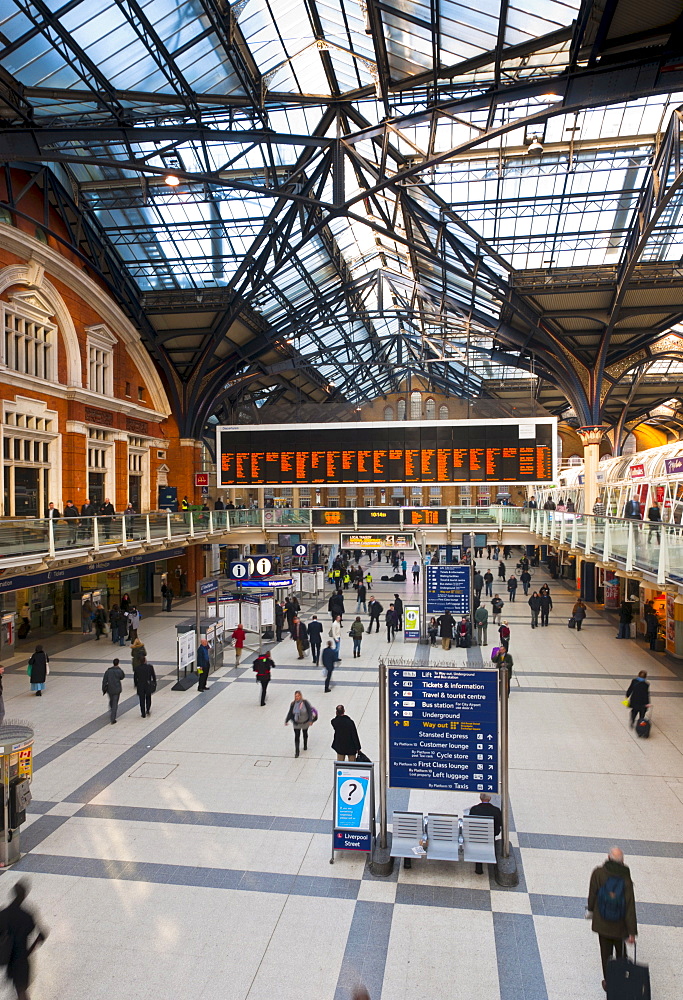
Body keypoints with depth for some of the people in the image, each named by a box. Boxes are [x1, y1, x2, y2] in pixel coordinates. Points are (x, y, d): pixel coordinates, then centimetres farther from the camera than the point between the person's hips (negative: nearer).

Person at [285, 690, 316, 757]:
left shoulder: (305, 703, -19)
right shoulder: (293, 704, -12)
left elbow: (310, 711, -18)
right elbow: (290, 713, -3)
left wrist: (310, 720, -24)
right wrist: (286, 721, -3)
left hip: (305, 722, -1)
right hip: (296, 723, 1)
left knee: (305, 734, 22)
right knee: (297, 736, -5)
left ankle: (305, 745, 47)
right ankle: (297, 752, 1)